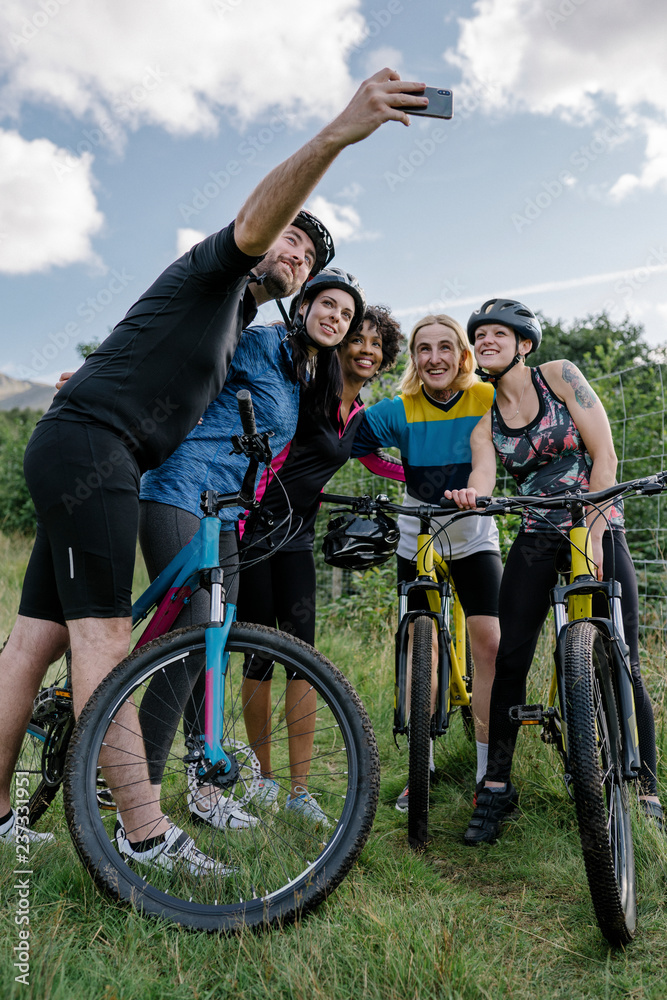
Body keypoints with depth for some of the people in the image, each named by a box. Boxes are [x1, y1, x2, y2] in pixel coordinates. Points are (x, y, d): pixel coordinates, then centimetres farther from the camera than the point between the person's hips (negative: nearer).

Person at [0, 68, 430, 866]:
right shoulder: (213, 271, 0)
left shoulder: (239, 323, 27)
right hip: (87, 443, -9)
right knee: (102, 632, -15)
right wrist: (336, 134, -35)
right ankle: (146, 833, -16)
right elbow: (254, 220, -22)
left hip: (100, 462, 9)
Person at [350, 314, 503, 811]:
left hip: (475, 538, 0)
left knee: (491, 646, -10)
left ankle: (489, 773, 5)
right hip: (419, 541, 0)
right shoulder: (400, 410, -13)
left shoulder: (489, 400, -14)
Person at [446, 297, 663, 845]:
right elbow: (482, 482, -8)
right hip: (536, 540, 3)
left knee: (621, 668, -5)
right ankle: (497, 788, 9)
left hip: (598, 531, -3)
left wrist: (593, 535, -13)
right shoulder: (485, 419, 7)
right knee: (510, 661, -4)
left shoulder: (558, 376, -2)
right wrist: (468, 496, -33)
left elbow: (603, 456, -8)